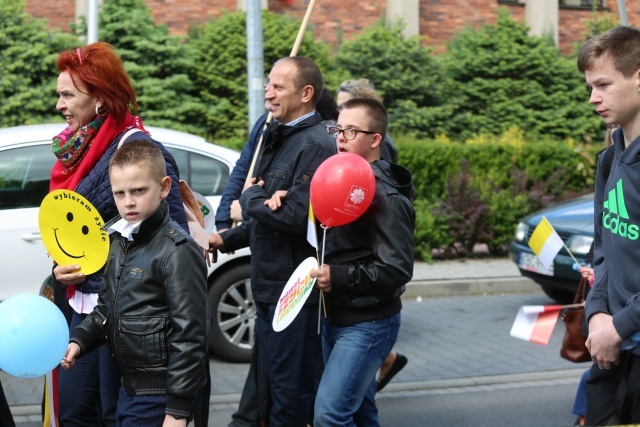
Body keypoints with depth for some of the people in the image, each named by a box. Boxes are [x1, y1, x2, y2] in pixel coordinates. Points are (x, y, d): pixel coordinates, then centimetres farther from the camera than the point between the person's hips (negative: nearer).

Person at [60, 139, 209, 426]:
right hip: (130, 386, 8)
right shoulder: (120, 240, 8)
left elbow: (190, 334, -20)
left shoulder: (178, 251, -18)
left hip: (162, 394, -8)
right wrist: (80, 340, 3)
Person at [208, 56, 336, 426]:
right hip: (270, 288, 10)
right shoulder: (280, 139, 15)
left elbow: (296, 216, -27)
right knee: (270, 392, 18)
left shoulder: (315, 146, -17)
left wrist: (250, 197, -12)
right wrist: (227, 239, 19)